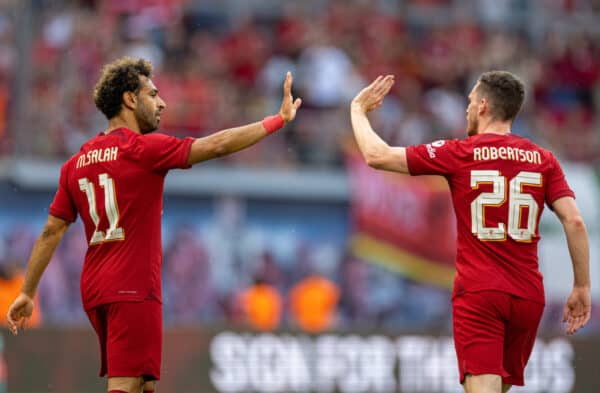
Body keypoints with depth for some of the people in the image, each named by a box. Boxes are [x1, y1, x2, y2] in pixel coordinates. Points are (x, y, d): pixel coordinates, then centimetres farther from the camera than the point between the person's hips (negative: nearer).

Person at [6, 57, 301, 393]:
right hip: (133, 289, -8)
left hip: (94, 290, 8)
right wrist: (279, 120, -8)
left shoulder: (76, 163, 11)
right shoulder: (143, 148, -9)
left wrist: (28, 293, 16)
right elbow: (217, 145, -14)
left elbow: (51, 232, 11)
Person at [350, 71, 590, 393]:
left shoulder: (460, 154, -1)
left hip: (478, 294, -4)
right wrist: (582, 287, 5)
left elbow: (376, 156, 1)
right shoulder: (543, 159, 7)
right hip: (528, 295, 4)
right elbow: (574, 221, -2)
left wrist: (358, 108, 18)